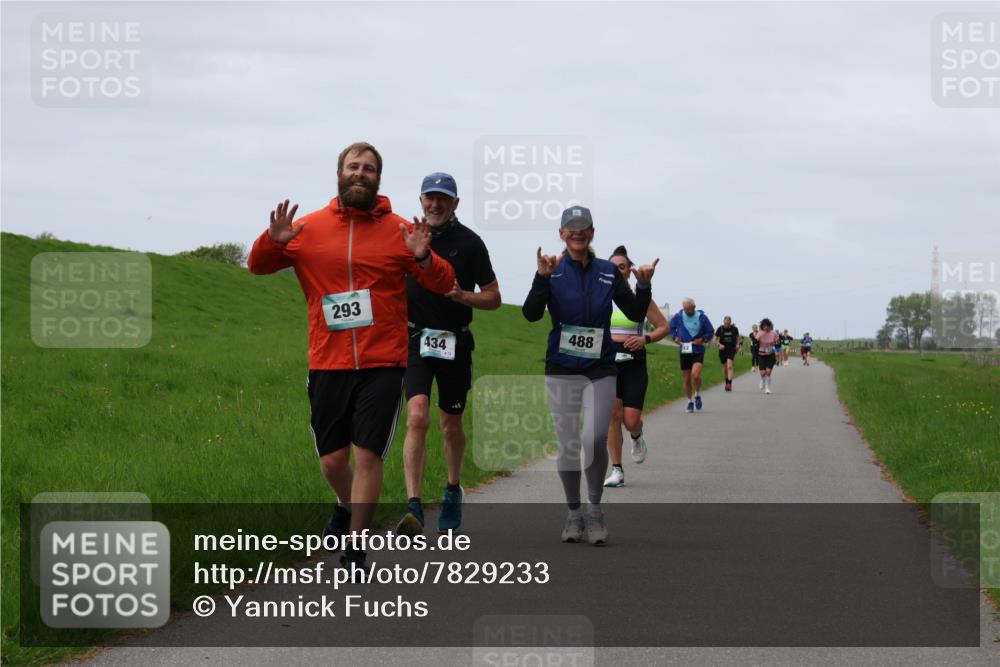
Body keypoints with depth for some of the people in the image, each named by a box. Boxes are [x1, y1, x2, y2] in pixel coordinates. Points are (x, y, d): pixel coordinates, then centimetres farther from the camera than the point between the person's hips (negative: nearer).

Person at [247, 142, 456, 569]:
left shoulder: (398, 230, 2)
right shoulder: (309, 229, 5)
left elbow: (444, 285, 2)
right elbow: (258, 266, 13)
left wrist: (424, 259, -19)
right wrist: (272, 241, -9)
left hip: (382, 365, -2)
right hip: (327, 365, 2)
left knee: (367, 455, -8)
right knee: (332, 459, 8)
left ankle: (355, 549, 1)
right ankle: (347, 506, 41)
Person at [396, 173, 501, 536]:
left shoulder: (469, 242, -2)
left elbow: (494, 298, 1)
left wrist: (461, 295, -17)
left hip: (455, 343, 0)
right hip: (415, 340, 0)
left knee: (451, 427, 12)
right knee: (417, 418, -18)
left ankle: (453, 490, 39)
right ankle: (414, 509, -24)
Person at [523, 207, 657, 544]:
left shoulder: (609, 272, 5)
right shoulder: (553, 271, 0)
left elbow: (635, 314, 5)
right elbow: (531, 314, -13)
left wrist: (644, 285, -13)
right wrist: (542, 276, -26)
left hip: (601, 368, 0)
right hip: (561, 368, 0)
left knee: (595, 439, -15)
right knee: (567, 444, 2)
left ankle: (595, 509, 1)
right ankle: (573, 513, 17)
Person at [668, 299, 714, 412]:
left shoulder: (702, 317, -5)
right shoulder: (678, 316, -1)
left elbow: (710, 331, 5)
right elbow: (671, 326, 17)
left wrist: (703, 339, -11)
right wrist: (675, 336, 0)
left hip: (698, 351, -3)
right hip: (684, 351, 3)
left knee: (695, 374, -23)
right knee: (687, 378, 7)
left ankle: (697, 395, 4)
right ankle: (690, 402, 24)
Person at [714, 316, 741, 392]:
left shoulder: (734, 329, -1)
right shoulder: (720, 329, -3)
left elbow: (737, 337, 17)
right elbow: (715, 339, 3)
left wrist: (737, 344, 1)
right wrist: (719, 344, -15)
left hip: (731, 349, -2)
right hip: (722, 349, 2)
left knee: (729, 366, -19)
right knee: (725, 367, 9)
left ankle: (729, 384, -25)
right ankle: (727, 383, 28)